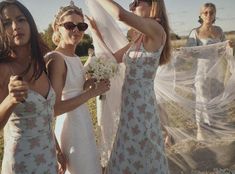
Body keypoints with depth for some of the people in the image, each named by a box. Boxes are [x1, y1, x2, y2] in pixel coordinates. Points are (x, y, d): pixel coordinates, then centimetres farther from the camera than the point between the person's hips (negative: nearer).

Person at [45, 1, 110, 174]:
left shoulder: (75, 58, 7)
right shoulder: (56, 59, -19)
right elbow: (54, 108, -23)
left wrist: (89, 83, 0)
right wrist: (91, 92, -19)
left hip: (83, 121, 9)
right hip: (70, 125, -9)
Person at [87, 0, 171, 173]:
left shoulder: (156, 30, -14)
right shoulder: (139, 39, 10)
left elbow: (121, 14, -28)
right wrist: (97, 31, 11)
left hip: (141, 105, -8)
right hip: (131, 104, 8)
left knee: (138, 158, 8)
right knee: (133, 155, 21)